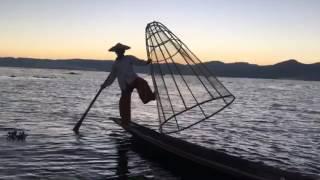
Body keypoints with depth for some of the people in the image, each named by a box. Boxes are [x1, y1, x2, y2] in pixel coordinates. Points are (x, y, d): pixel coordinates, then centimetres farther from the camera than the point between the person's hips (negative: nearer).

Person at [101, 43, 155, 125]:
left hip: (133, 79, -2)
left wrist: (146, 62, -28)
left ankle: (149, 97, -52)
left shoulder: (129, 58, 5)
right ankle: (125, 121, 13)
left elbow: (138, 62, -9)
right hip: (125, 86, 3)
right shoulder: (115, 64, 15)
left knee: (142, 83, -36)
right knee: (124, 102, 0)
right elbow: (112, 76, 23)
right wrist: (105, 84, 18)